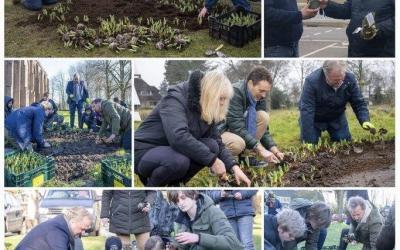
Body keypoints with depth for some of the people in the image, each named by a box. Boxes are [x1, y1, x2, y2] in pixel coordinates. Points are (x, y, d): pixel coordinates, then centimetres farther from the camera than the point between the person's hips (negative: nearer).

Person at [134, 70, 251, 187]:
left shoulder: (207, 111, 0)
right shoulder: (175, 99, -24)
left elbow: (218, 144, 2)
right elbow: (178, 137, -39)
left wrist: (234, 167, -15)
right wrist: (212, 160, -34)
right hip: (144, 152, -8)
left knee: (211, 146, -14)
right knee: (178, 161, -37)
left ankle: (173, 183, 0)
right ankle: (152, 184, -8)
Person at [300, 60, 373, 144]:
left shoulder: (350, 79, -22)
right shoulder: (312, 81, -34)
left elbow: (359, 103, -12)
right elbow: (306, 111, -35)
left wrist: (365, 121, -32)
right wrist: (308, 141, -38)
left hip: (336, 117, 3)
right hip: (315, 118, -3)